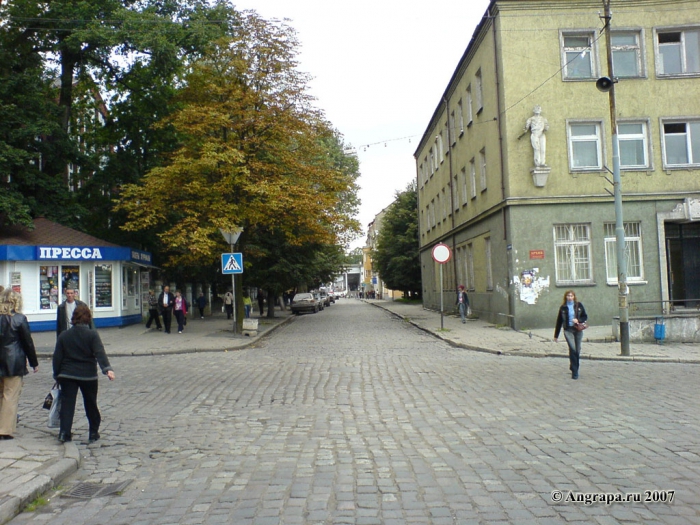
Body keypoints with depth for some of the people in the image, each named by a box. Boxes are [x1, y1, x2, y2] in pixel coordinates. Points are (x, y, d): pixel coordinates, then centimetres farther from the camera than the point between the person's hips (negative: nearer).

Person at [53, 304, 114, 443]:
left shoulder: (63, 336, 2)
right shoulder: (92, 335, -9)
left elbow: (57, 357, 5)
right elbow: (100, 353, -21)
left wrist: (57, 375, 14)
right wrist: (107, 369, -29)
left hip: (67, 375, 2)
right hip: (88, 375, -2)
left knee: (67, 403, 5)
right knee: (90, 404, 10)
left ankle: (64, 432, -4)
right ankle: (93, 433, 17)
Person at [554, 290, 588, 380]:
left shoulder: (579, 305, 5)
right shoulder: (563, 307, 3)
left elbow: (585, 317, 8)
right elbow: (559, 322, 8)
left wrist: (578, 320, -14)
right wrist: (556, 335, 10)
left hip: (578, 330, 2)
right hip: (568, 330, -2)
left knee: (577, 350, 7)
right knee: (572, 348, -16)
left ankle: (573, 367, 29)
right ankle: (574, 371, -12)